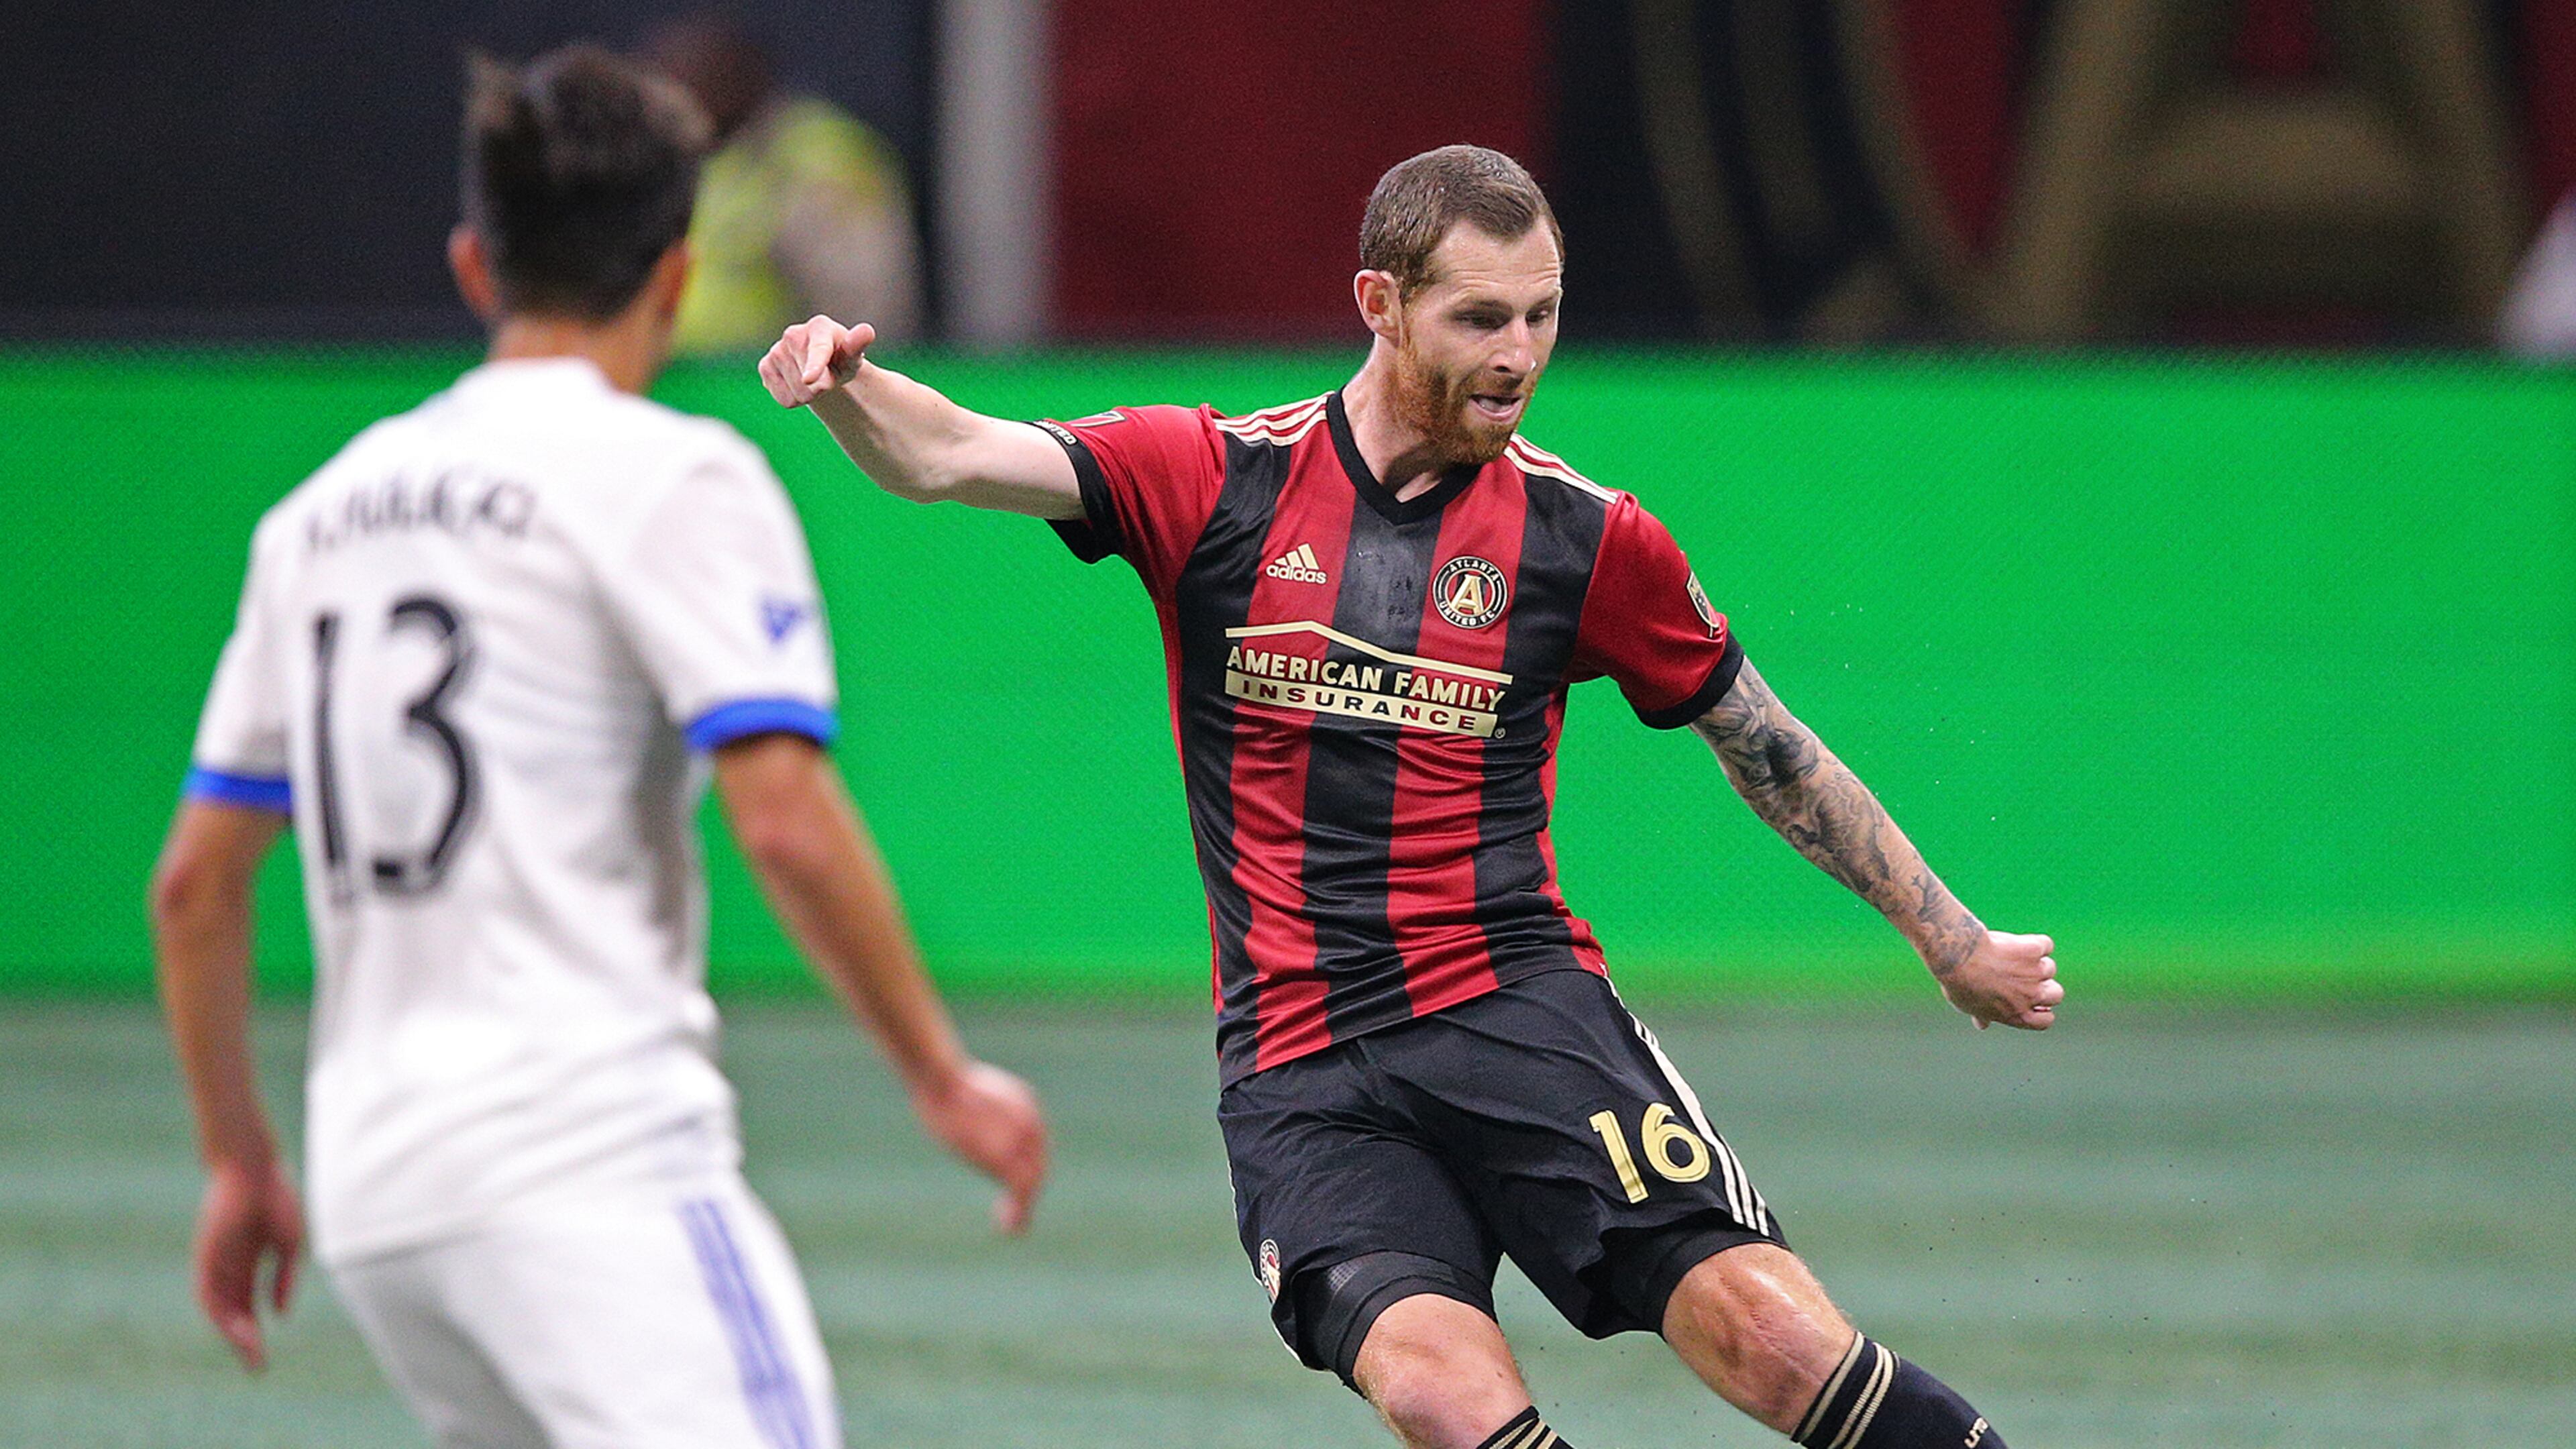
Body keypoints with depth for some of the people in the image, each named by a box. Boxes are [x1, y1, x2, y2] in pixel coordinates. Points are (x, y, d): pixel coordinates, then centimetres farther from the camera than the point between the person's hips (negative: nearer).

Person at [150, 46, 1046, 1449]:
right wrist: (940, 1074, -3)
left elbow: (195, 878, 22)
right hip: (587, 1148, -8)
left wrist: (238, 1159, 31)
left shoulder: (325, 507, 19)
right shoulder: (668, 477, -2)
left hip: (370, 1177, 8)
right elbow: (785, 819, -12)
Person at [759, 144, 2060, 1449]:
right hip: (1301, 1078, 0)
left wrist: (1953, 942, 23)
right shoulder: (1215, 479, 4)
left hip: (1519, 1009, 0)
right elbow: (947, 457, -6)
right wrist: (842, 384, -28)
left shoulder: (1586, 535, 6)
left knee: (1776, 1343, -21)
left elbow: (1769, 752, 19)